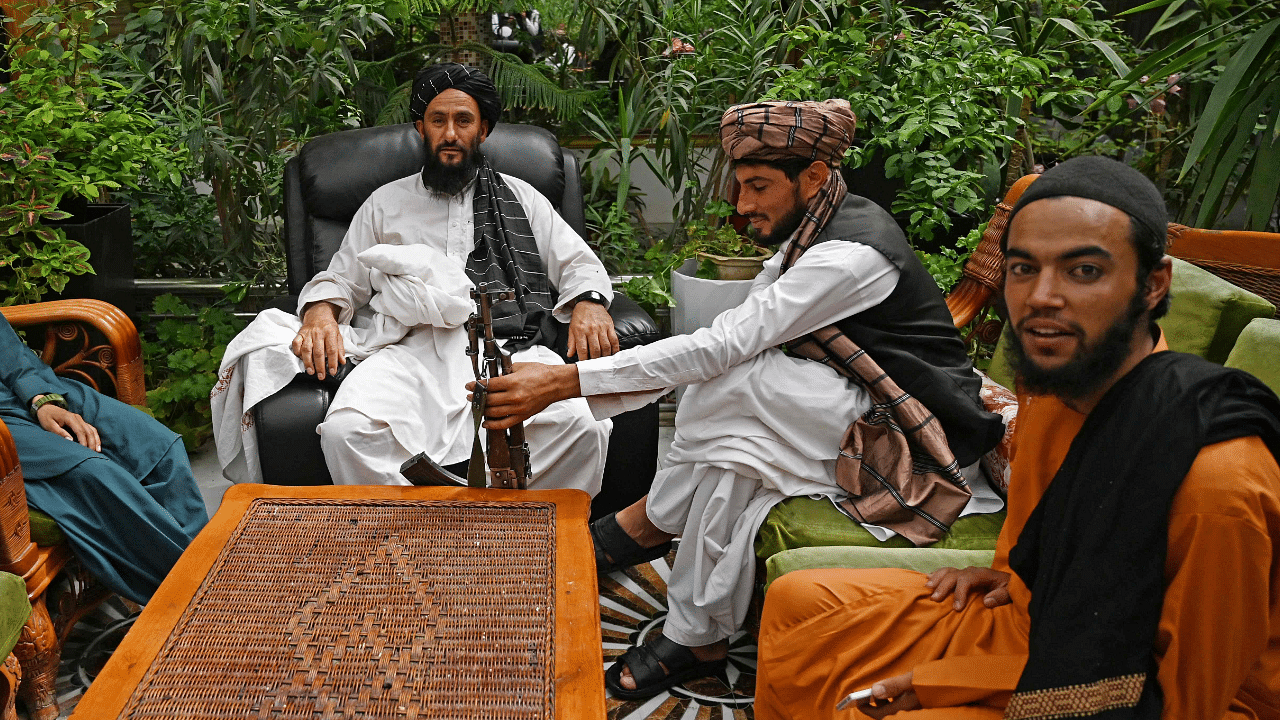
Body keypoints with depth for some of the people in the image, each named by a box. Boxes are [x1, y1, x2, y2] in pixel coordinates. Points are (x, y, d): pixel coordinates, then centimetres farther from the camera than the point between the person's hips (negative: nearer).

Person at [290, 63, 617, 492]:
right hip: (414, 350, 1)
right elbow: (341, 280, 24)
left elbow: (579, 264, 20)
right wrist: (320, 315, 0)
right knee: (345, 429, -32)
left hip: (509, 348, 0)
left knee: (582, 427, -32)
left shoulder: (520, 197, 25)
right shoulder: (386, 203, 26)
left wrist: (589, 304, -5)